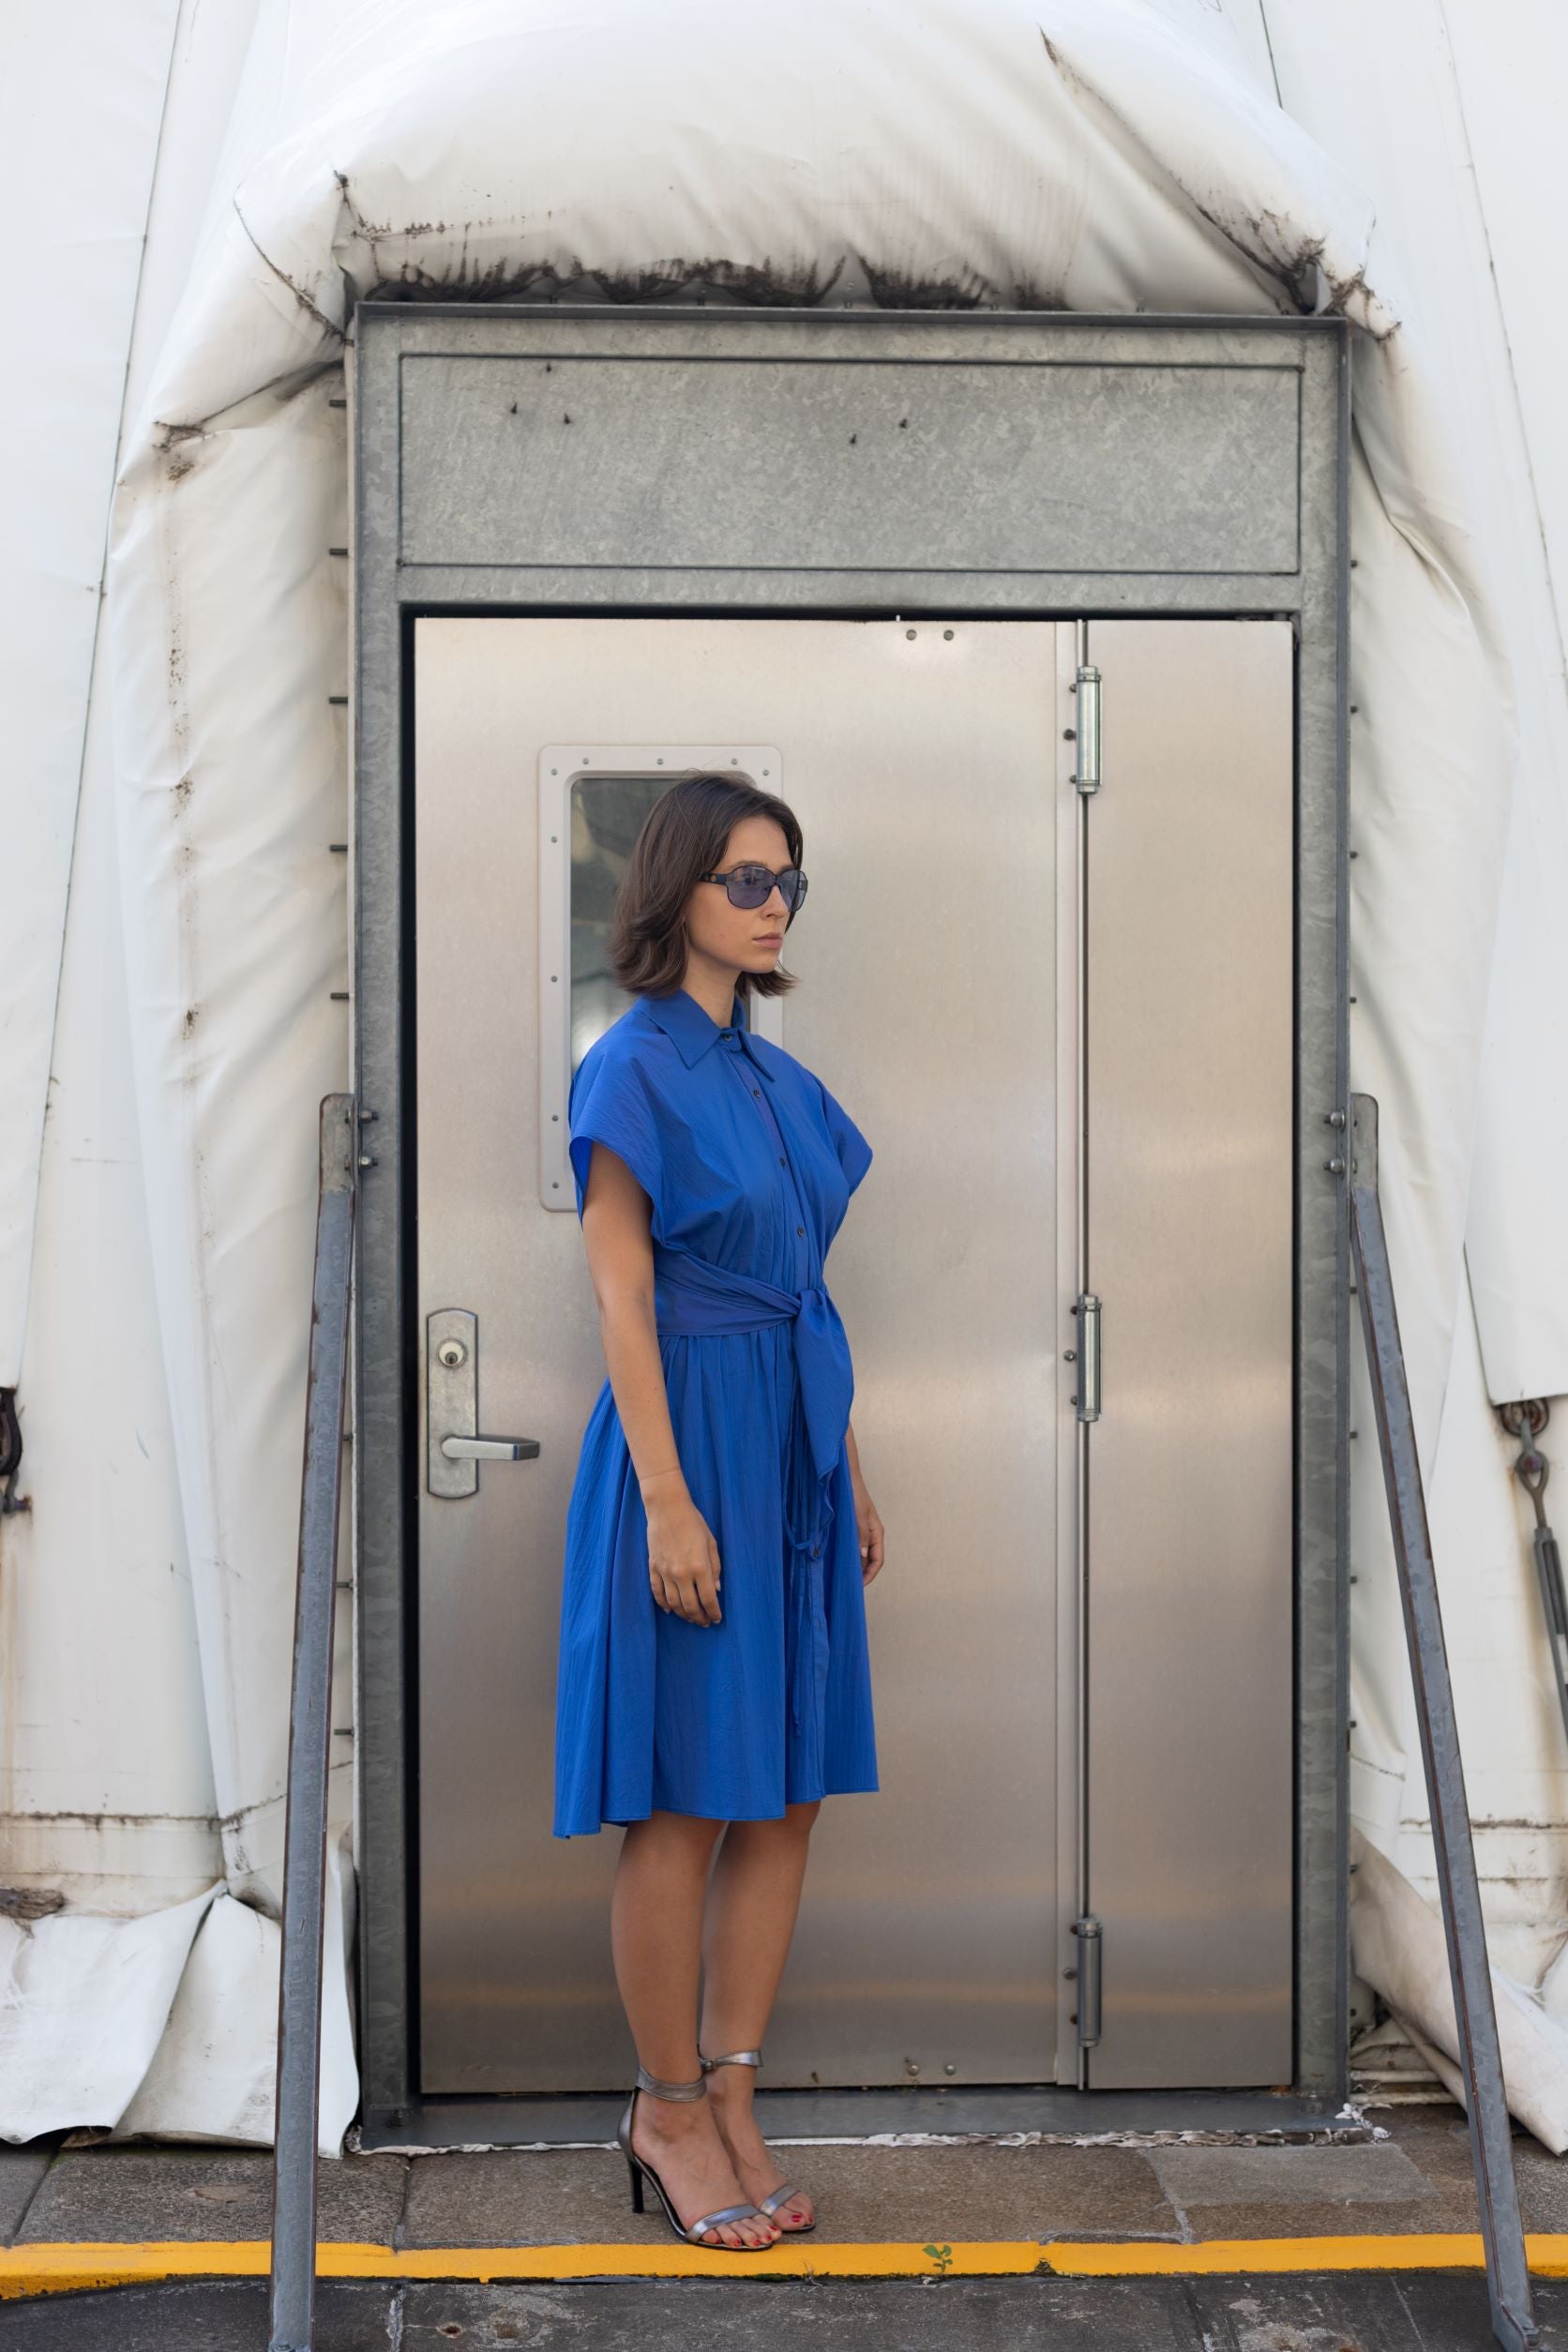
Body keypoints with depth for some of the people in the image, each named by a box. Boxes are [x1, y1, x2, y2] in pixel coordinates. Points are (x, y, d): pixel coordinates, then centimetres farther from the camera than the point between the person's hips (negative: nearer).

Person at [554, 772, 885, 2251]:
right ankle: (669, 2111, 15)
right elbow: (619, 1299, -13)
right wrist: (669, 1500, -18)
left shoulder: (777, 1078, 14)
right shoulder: (634, 1070, -9)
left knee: (788, 1794, 8)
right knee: (686, 1802, 0)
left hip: (795, 1452, 8)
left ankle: (730, 2101, 18)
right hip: (689, 1443, -8)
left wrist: (848, 1473, 16)